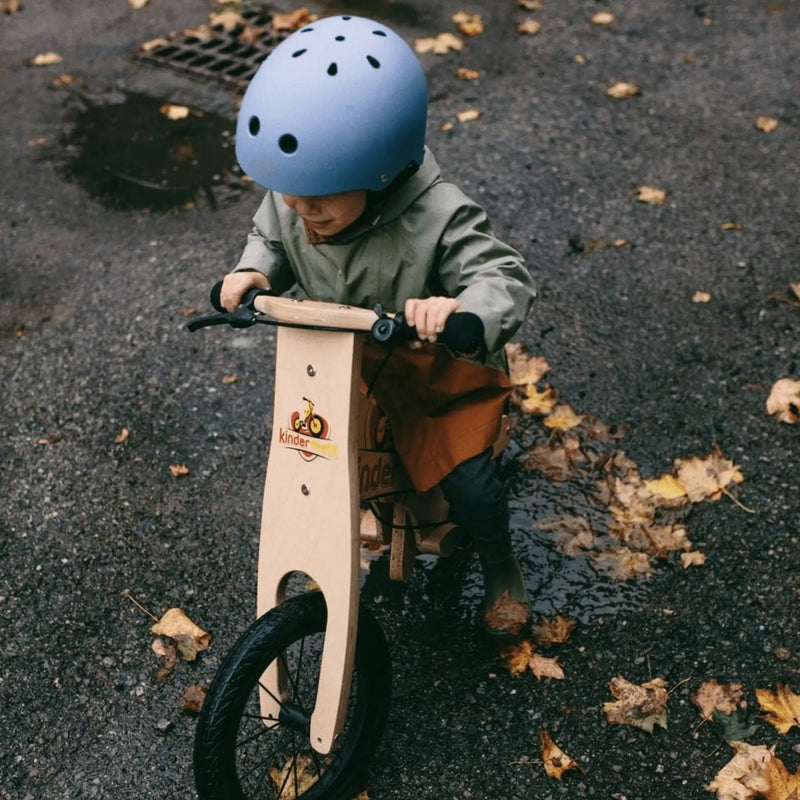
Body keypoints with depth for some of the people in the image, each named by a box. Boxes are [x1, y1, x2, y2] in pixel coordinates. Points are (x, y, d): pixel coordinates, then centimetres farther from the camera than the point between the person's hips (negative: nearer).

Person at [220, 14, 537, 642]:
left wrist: (461, 309, -56)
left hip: (437, 374, -5)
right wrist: (255, 271, -17)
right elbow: (271, 239, 6)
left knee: (469, 482, -12)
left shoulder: (437, 219, -33)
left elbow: (506, 278, -35)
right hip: (339, 365, 5)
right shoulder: (289, 201, -16)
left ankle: (501, 570, 22)